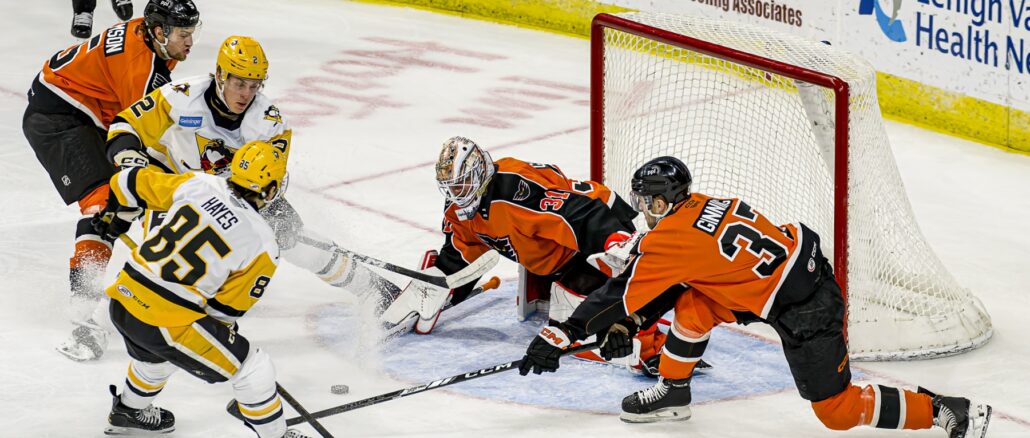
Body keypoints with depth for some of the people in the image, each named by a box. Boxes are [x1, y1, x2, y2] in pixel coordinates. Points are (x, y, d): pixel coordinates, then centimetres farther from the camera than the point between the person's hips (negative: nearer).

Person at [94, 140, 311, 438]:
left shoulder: (198, 184, 1)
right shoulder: (262, 246, -10)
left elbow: (132, 182, 10)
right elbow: (226, 308, -3)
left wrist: (116, 218, 30)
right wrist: (220, 330, 19)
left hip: (123, 299, 7)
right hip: (168, 322, -7)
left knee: (157, 354, 39)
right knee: (252, 368, 9)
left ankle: (129, 412, 59)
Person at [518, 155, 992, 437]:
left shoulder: (671, 241, -14)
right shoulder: (704, 206, 8)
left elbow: (617, 299, -9)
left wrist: (560, 336, -3)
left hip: (805, 312, -9)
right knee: (694, 302, 10)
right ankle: (673, 392, 24)